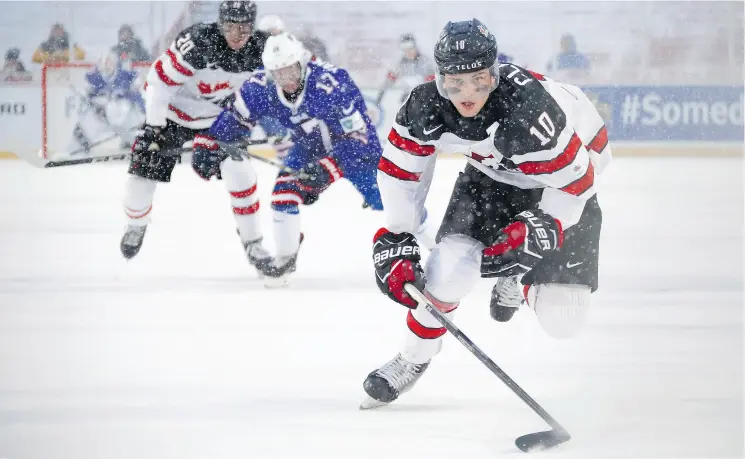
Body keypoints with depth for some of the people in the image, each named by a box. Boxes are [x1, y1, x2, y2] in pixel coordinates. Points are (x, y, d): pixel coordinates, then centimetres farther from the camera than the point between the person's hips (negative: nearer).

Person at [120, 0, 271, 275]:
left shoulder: (259, 48, -18)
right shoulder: (197, 42, -33)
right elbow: (159, 80, -26)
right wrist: (152, 127, -25)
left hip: (217, 117, 3)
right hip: (172, 114, -3)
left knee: (238, 171, -15)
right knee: (143, 176, -4)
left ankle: (252, 242, 1)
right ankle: (136, 226, 30)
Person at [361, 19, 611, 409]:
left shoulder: (529, 109, -40)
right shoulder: (425, 108, -25)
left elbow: (576, 182, -29)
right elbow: (398, 170, -8)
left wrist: (535, 233, -33)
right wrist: (394, 241, -11)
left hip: (569, 170, -3)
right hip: (493, 174, 3)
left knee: (560, 319, -9)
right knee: (451, 263, -21)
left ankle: (519, 280, 27)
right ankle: (413, 359, 4)